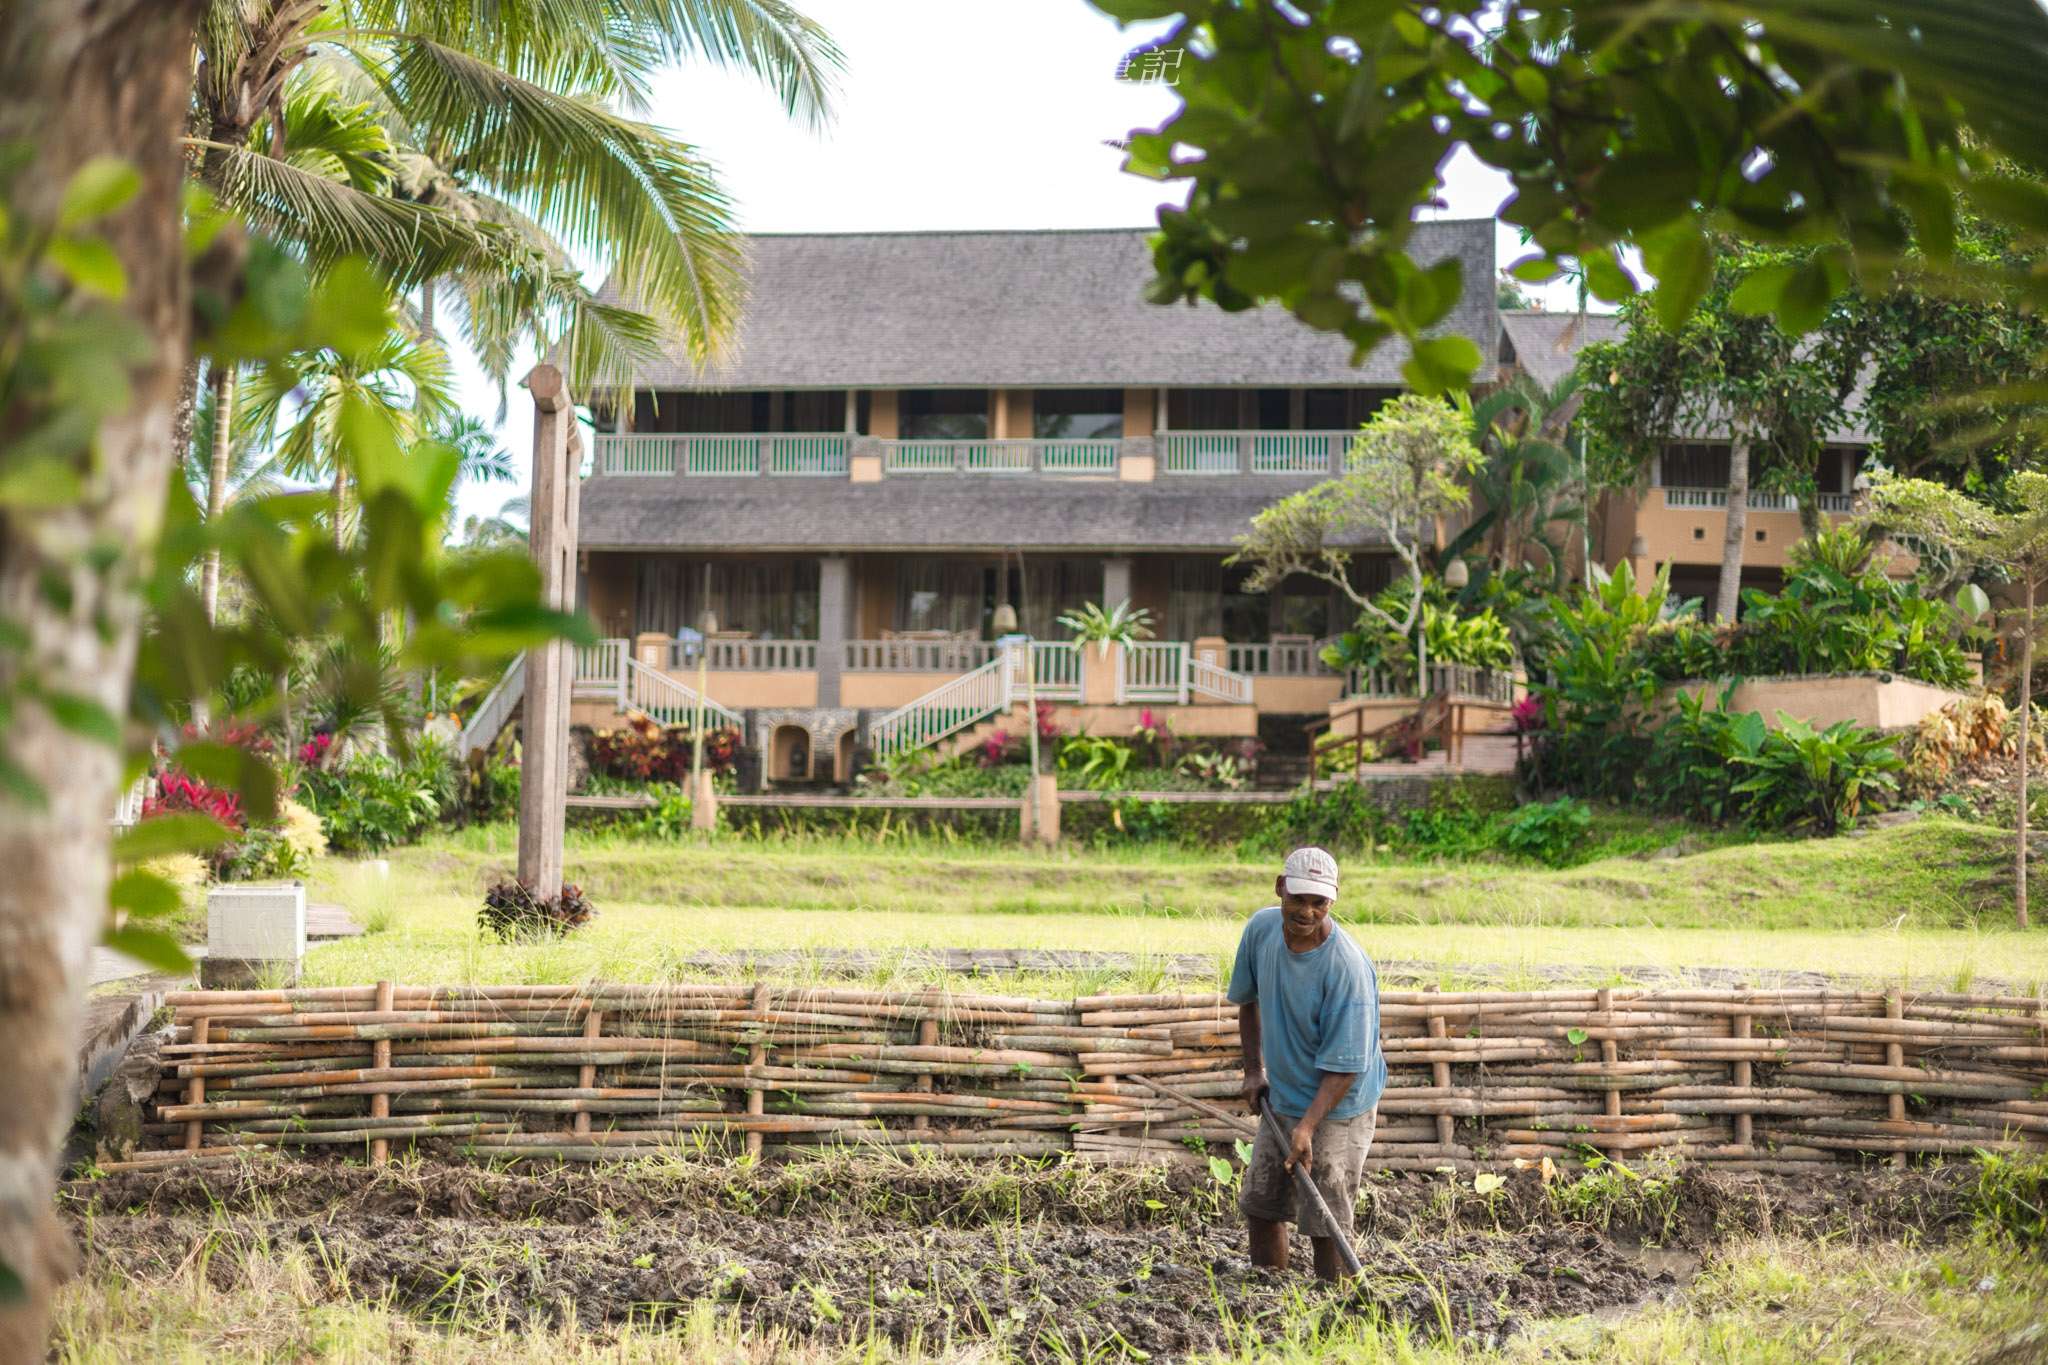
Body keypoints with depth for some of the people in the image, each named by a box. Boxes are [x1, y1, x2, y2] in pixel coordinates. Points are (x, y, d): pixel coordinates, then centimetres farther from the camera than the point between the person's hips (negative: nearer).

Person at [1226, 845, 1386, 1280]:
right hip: (1281, 1098, 7)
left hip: (1338, 1109, -7)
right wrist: (1254, 1070, 7)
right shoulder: (1261, 929, -9)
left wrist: (1307, 1126, -32)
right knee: (1260, 1206, 15)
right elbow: (1248, 999, 11)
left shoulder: (1348, 967, -28)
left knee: (1327, 1224, -4)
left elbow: (1345, 1065, -25)